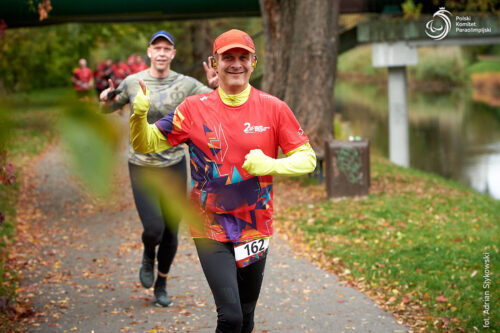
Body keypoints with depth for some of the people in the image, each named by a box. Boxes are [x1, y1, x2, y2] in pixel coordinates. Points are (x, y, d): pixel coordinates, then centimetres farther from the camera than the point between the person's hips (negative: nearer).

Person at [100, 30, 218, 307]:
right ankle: (148, 256, 24)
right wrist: (105, 97, -11)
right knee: (154, 229, -14)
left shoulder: (185, 84, -4)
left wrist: (217, 86, -27)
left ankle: (161, 286, 29)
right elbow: (108, 107, 12)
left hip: (174, 165, 1)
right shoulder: (132, 83, -3)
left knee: (171, 232, 8)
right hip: (141, 168, -1)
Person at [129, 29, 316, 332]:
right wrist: (139, 114, -21)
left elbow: (307, 158, -1)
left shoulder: (273, 108, -3)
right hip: (210, 229, -2)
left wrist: (271, 165, -19)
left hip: (256, 230, 2)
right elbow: (146, 144, 0)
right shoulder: (195, 108, -4)